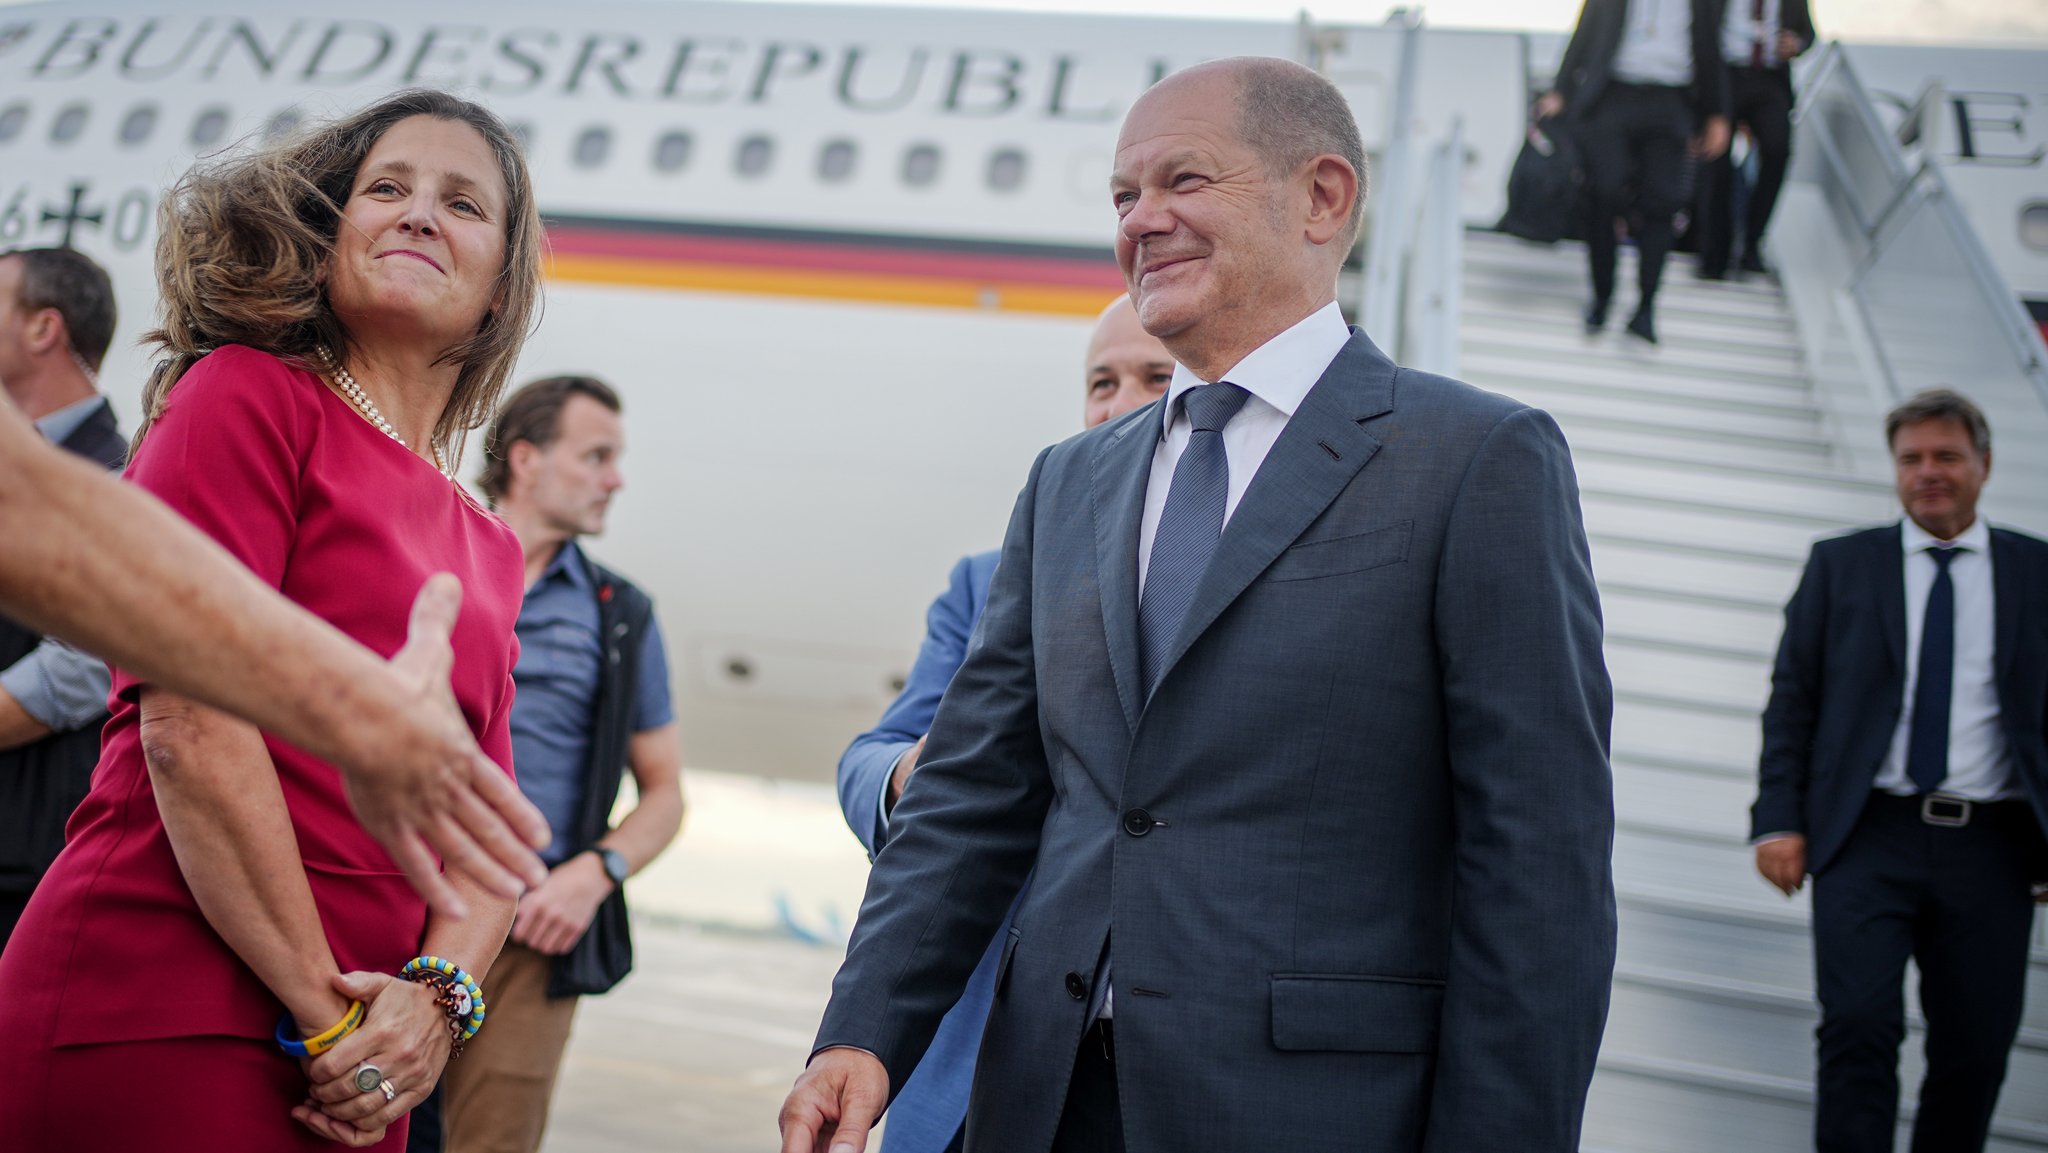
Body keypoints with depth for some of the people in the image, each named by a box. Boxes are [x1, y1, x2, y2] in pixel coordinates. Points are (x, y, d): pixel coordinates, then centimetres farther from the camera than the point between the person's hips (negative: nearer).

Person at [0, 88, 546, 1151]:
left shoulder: (489, 551, 15)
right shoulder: (247, 397, -4)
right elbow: (192, 728, -13)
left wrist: (437, 994, -8)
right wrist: (324, 1007, -13)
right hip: (155, 1023, -6)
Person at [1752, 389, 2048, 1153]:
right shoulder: (1841, 565, 9)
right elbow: (1791, 700, 6)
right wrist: (1779, 819, -4)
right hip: (1869, 836, -1)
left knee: (1977, 1048, 4)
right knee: (1859, 1027, -13)